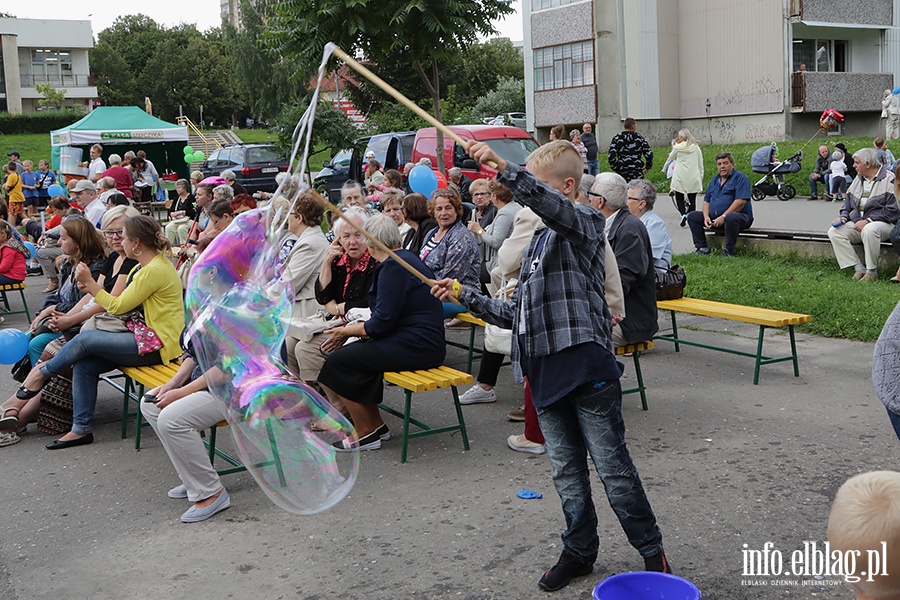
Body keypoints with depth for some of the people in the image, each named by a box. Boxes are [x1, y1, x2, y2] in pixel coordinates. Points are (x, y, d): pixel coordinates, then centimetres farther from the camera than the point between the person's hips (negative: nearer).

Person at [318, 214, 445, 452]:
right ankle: (376, 426, 16)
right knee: (350, 351, 14)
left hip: (414, 347, -10)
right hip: (422, 343, 10)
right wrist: (356, 327, 10)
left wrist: (349, 330, -4)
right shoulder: (406, 258, 15)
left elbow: (383, 321, -19)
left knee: (337, 362, -5)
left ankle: (366, 434, 4)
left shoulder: (394, 266, -16)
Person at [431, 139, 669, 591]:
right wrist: (465, 295, 16)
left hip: (587, 368, -8)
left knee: (614, 469, 2)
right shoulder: (539, 241, 19)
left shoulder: (585, 222, -5)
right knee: (566, 472, 16)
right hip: (546, 374, 8)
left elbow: (553, 205, -32)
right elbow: (516, 313, 21)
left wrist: (503, 169, -42)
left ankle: (651, 550, 19)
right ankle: (579, 551, 30)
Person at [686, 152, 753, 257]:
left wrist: (723, 217, -22)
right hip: (714, 218, 8)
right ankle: (702, 247, -7)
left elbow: (741, 201, -18)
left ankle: (729, 251, -28)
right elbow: (706, 201, 17)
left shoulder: (740, 178, -6)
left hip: (741, 216, -7)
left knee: (731, 217, -41)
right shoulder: (714, 181, 18)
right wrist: (706, 216, -4)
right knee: (692, 215, -1)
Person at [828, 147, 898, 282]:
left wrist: (868, 221, -19)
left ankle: (872, 271, -25)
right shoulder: (858, 179, 17)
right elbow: (848, 203, 24)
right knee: (834, 232, -17)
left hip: (883, 223, -7)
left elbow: (892, 210, -14)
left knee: (869, 230, -40)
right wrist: (843, 217, 2)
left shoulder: (889, 179, -6)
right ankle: (859, 268, -18)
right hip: (857, 223, 7)